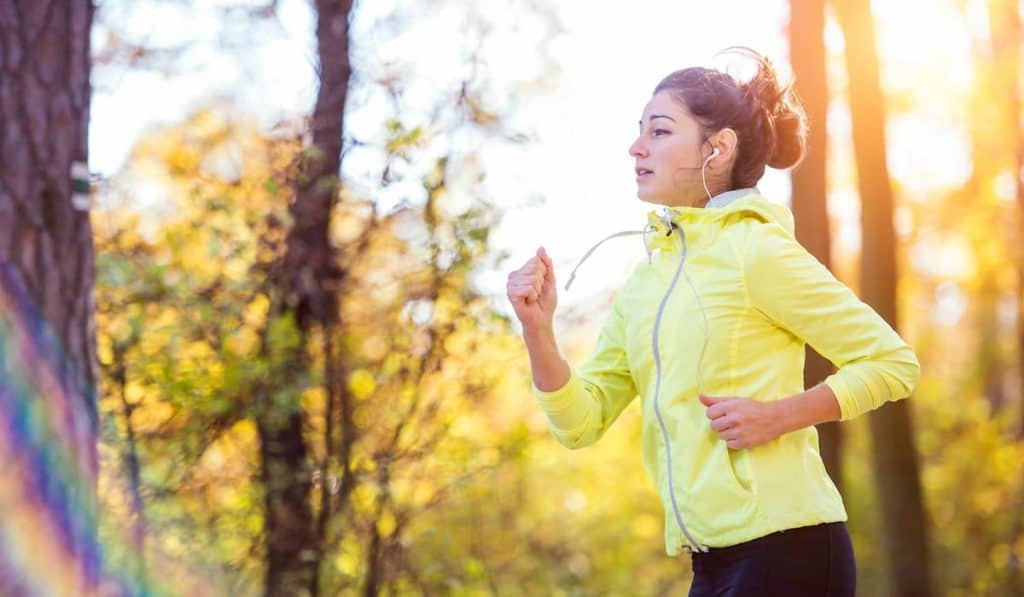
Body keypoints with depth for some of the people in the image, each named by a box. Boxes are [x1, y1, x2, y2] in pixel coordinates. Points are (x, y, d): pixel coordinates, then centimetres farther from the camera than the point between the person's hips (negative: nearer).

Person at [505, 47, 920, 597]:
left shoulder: (755, 248, -8)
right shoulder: (645, 277, 12)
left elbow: (893, 362, -7)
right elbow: (581, 421, 9)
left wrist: (776, 415, -17)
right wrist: (537, 329, -5)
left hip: (784, 550, -7)